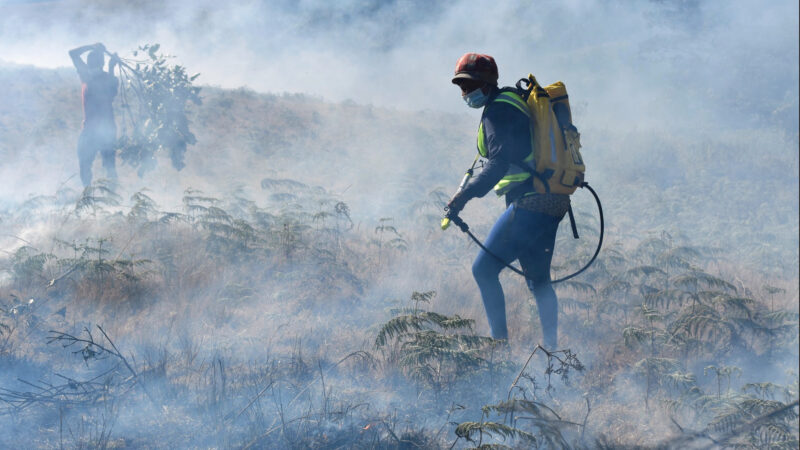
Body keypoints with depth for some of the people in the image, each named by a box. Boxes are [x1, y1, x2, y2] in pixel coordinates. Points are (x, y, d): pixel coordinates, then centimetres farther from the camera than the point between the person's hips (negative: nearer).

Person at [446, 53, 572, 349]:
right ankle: (551, 347, 15)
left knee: (484, 268, -8)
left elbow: (500, 162, -23)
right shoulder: (516, 101, 19)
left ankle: (499, 340, -12)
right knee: (538, 279, 16)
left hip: (530, 201, -10)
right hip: (554, 203, 10)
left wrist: (466, 195, -29)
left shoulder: (498, 111, -11)